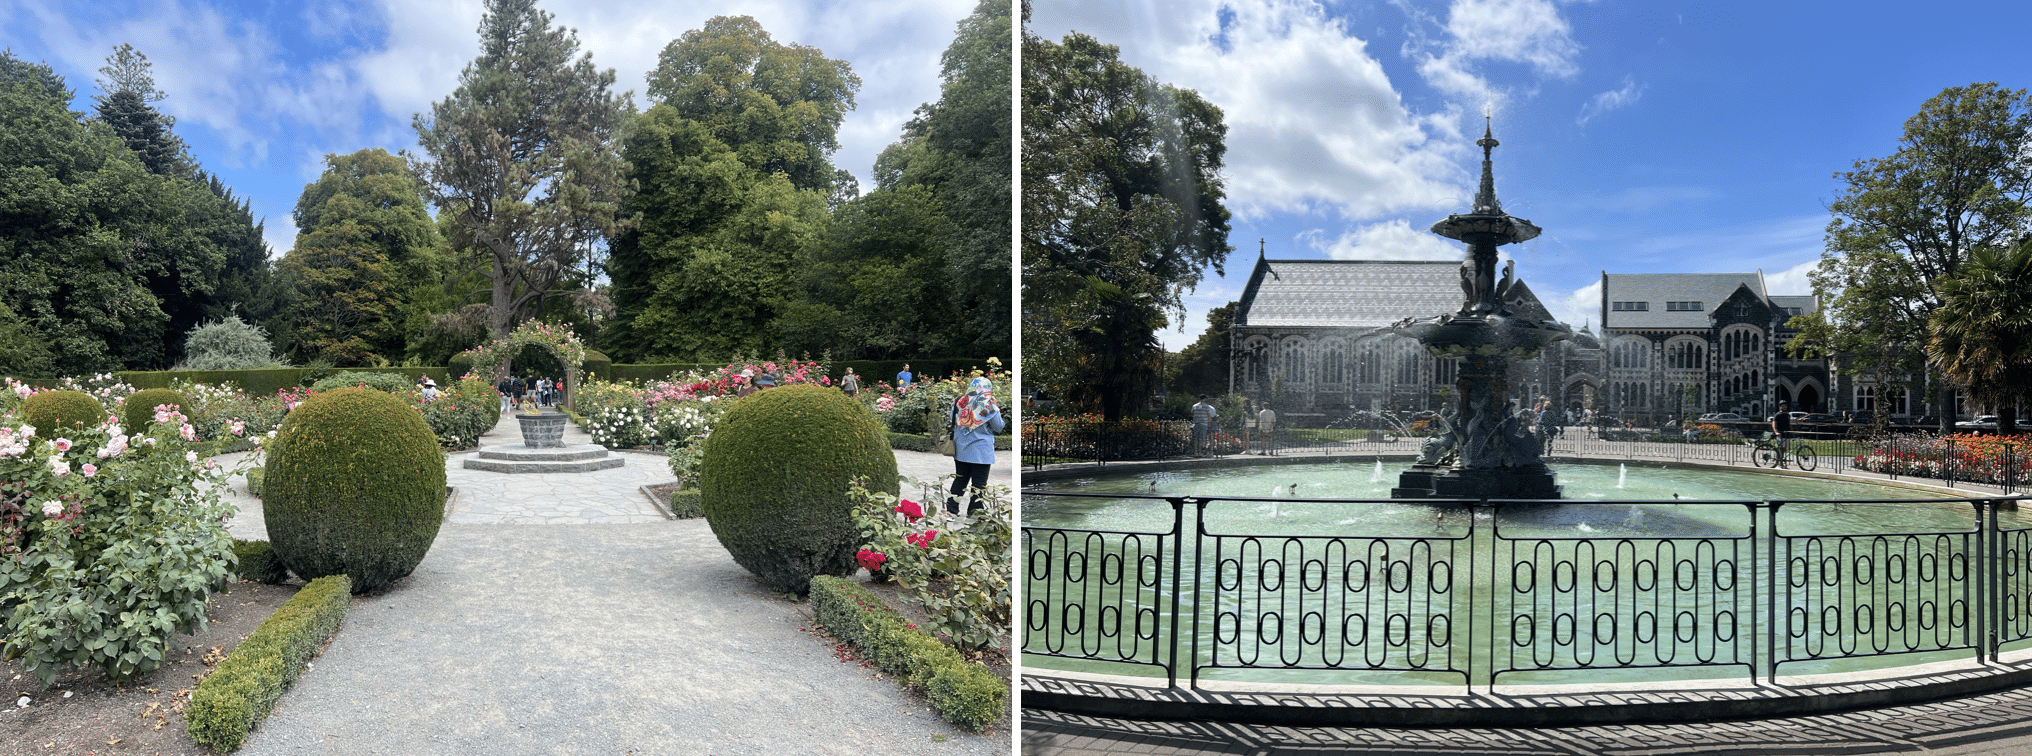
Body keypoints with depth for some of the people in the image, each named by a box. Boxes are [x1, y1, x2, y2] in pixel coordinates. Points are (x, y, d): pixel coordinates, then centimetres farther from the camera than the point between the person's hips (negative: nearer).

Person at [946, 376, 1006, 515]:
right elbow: (999, 428, -3)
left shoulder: (959, 402, -1)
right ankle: (974, 513, 6)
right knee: (979, 483, 4)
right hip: (981, 451, -4)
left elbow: (952, 421, 13)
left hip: (960, 450, 4)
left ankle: (951, 508, 16)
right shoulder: (988, 405, -13)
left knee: (960, 479, 16)